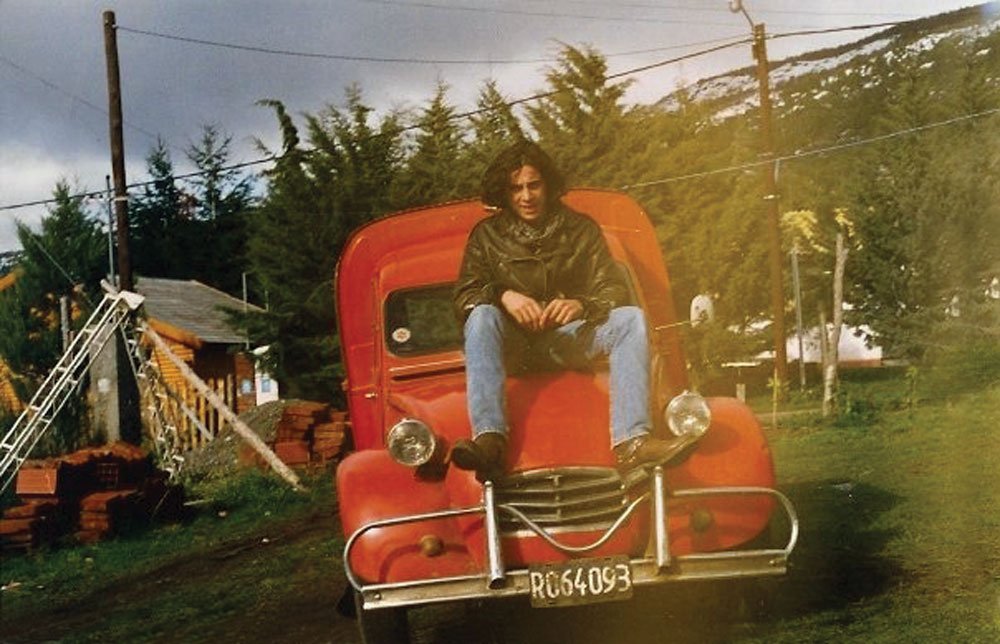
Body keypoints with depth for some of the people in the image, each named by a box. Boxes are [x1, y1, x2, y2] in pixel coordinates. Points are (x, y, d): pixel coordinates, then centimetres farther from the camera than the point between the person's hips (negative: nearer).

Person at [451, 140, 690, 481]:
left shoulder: (581, 229, 10)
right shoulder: (487, 236, 8)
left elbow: (614, 290, 1)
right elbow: (464, 296, -2)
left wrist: (581, 305, -22)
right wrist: (503, 295, -23)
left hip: (571, 338, 1)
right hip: (515, 343, -1)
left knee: (631, 319, -25)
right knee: (482, 317, -33)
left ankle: (631, 440, -42)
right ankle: (489, 438, -51)